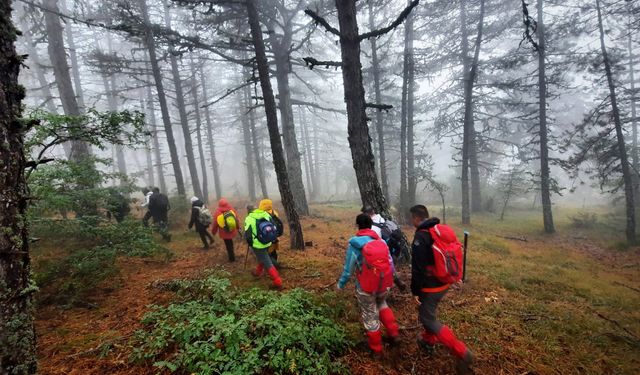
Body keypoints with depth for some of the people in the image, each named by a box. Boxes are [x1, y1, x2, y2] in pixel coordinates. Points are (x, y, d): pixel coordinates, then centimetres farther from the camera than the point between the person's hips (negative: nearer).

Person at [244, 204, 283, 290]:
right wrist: (271, 239, 14)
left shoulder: (249, 219, -14)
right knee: (263, 258, 30)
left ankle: (277, 283, 0)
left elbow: (247, 235, -13)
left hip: (257, 245, -5)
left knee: (267, 264, 0)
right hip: (267, 243, 6)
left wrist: (250, 243, 8)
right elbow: (274, 228, 0)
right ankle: (258, 272, 51)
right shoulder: (266, 214, -2)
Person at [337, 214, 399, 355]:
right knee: (382, 304, 34)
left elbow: (348, 269, -9)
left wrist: (341, 284, 9)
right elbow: (391, 264, 3)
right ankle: (393, 333, 32)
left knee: (370, 317, 17)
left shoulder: (354, 244, -14)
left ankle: (376, 348, 34)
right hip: (384, 285, 4)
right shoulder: (382, 241, -4)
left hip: (366, 288, -4)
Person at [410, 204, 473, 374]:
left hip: (430, 286, -9)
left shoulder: (420, 237, -24)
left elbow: (417, 268, -24)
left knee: (428, 319, 4)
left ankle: (461, 352, 3)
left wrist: (415, 291, -14)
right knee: (428, 312, 26)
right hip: (443, 283, 9)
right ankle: (428, 342, 40)